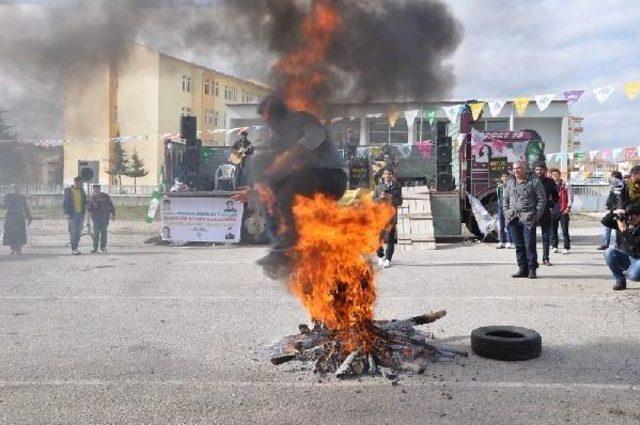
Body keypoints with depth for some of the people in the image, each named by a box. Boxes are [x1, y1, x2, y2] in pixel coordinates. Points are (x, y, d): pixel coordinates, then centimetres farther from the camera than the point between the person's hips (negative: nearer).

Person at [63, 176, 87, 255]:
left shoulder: (81, 190, 10)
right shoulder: (68, 191, -4)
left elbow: (85, 201, 16)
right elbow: (65, 203, -3)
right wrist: (67, 213, -12)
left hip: (80, 214, 5)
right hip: (72, 214, -5)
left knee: (78, 232, 7)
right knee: (73, 232, -6)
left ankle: (75, 248, 15)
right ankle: (73, 249, -2)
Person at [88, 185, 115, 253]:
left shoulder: (105, 196, 0)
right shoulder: (93, 197, 9)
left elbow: (111, 206, 4)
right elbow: (90, 209, 10)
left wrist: (113, 214, 0)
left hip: (104, 218, -2)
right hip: (96, 218, 2)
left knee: (103, 232, 2)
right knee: (96, 233, -2)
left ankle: (103, 247, 12)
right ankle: (95, 248, 2)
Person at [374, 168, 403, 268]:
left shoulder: (397, 187, 11)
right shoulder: (379, 187, 12)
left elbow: (400, 202, 5)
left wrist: (391, 198, -12)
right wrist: (380, 198, -10)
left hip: (391, 215, -1)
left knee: (391, 238, -5)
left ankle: (388, 260, -2)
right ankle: (380, 256, 21)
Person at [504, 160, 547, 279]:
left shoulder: (534, 181, 1)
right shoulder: (510, 183, 16)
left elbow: (542, 199, -1)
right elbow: (506, 200, 22)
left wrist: (536, 215, -9)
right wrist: (507, 214, 9)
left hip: (528, 218, -5)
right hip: (513, 219, 5)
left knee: (530, 245, -6)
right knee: (519, 245, 7)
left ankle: (532, 269, 1)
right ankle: (522, 269, 14)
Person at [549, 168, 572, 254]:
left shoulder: (566, 186, 1)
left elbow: (570, 197, -1)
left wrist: (568, 207, -8)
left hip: (563, 211, -4)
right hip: (553, 211, 4)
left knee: (565, 230, -3)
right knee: (553, 229, 6)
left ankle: (566, 248, 1)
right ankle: (554, 246, 15)